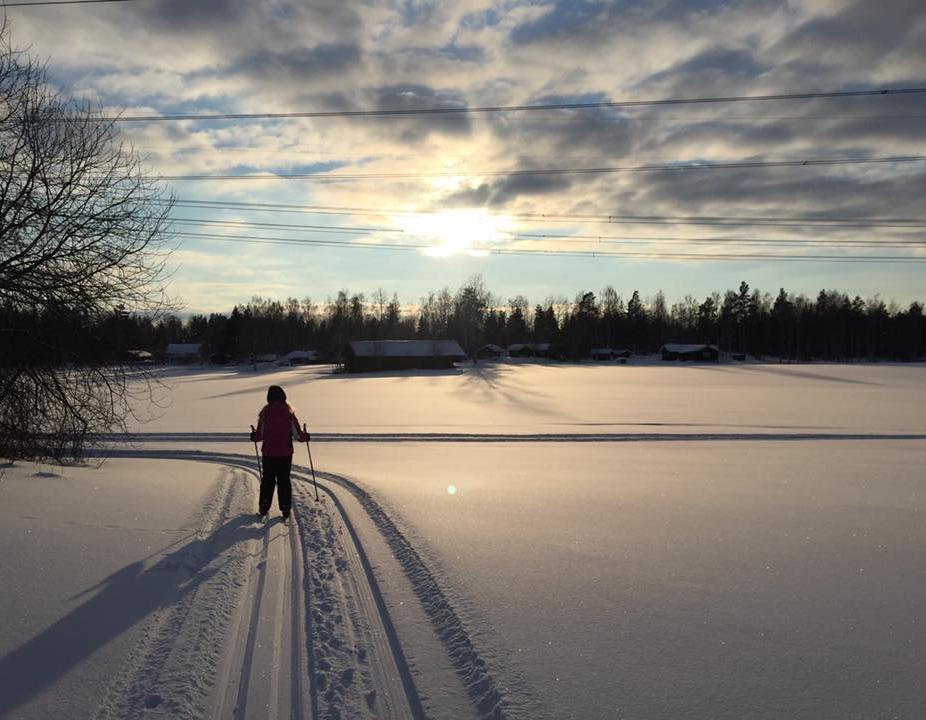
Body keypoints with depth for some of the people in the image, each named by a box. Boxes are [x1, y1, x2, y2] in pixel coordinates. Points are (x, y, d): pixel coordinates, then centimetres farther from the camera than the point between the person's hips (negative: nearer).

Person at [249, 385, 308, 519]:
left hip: (268, 453, 0)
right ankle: (285, 509, 12)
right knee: (284, 480, 11)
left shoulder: (265, 413, -8)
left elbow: (260, 436, -5)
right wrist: (305, 436, 15)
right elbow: (298, 435, -7)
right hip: (285, 454, 0)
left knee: (267, 480, 16)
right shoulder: (289, 414, -8)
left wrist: (253, 435, 17)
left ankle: (263, 507, 19)